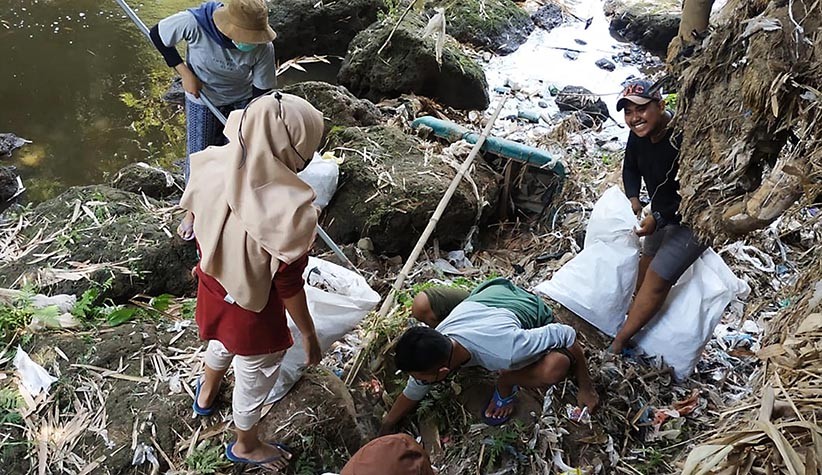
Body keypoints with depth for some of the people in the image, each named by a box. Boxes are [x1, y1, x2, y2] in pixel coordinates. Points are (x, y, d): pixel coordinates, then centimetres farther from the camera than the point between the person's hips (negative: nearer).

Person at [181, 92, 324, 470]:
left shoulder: (211, 168, -20)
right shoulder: (289, 213, -39)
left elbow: (201, 232, -2)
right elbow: (289, 287, -25)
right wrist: (309, 334, -7)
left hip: (213, 288, 6)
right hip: (252, 313, -6)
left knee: (221, 341, 39)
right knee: (254, 378, 25)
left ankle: (207, 392, 71)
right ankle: (245, 445, 55)